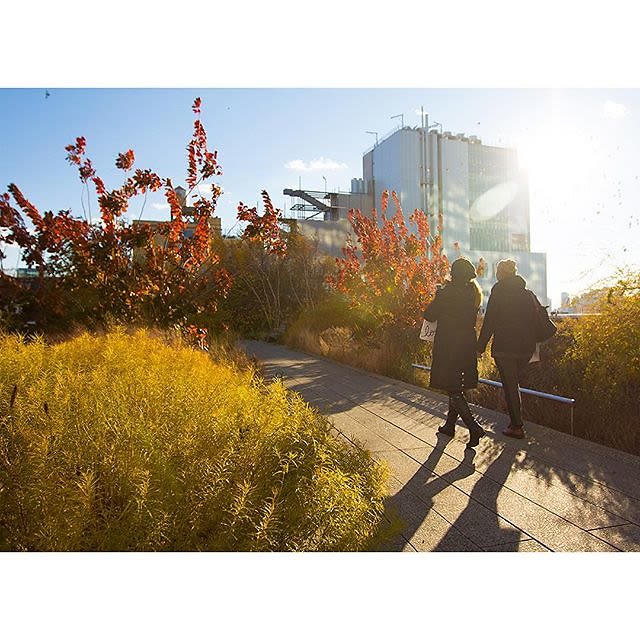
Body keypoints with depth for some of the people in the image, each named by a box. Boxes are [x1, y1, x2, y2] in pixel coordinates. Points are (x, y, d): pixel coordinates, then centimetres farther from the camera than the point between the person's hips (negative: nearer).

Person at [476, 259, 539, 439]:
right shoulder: (528, 294, 9)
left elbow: (489, 321, -10)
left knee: (510, 386, 3)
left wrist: (481, 346, -4)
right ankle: (517, 422, 24)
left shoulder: (498, 292, -7)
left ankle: (517, 426, 7)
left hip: (505, 347, -6)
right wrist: (531, 344, 16)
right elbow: (536, 321, 10)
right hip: (526, 348, 6)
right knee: (515, 383, 19)